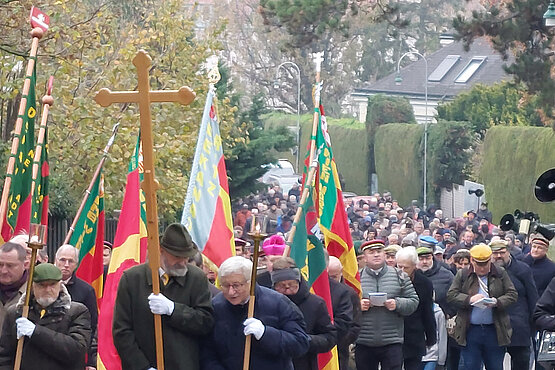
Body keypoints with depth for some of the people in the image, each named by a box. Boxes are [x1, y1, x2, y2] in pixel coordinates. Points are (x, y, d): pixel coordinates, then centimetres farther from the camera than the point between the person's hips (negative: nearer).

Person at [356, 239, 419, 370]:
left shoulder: (399, 276, 6)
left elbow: (413, 302, 5)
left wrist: (397, 304, -13)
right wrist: (358, 305, -14)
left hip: (392, 343, -1)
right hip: (363, 343, 1)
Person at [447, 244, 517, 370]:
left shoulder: (500, 273, 6)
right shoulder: (463, 275, 6)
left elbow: (512, 294, 2)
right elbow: (451, 295, 0)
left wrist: (497, 302, -17)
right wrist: (469, 299, -17)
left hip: (495, 331, 0)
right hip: (471, 330, 0)